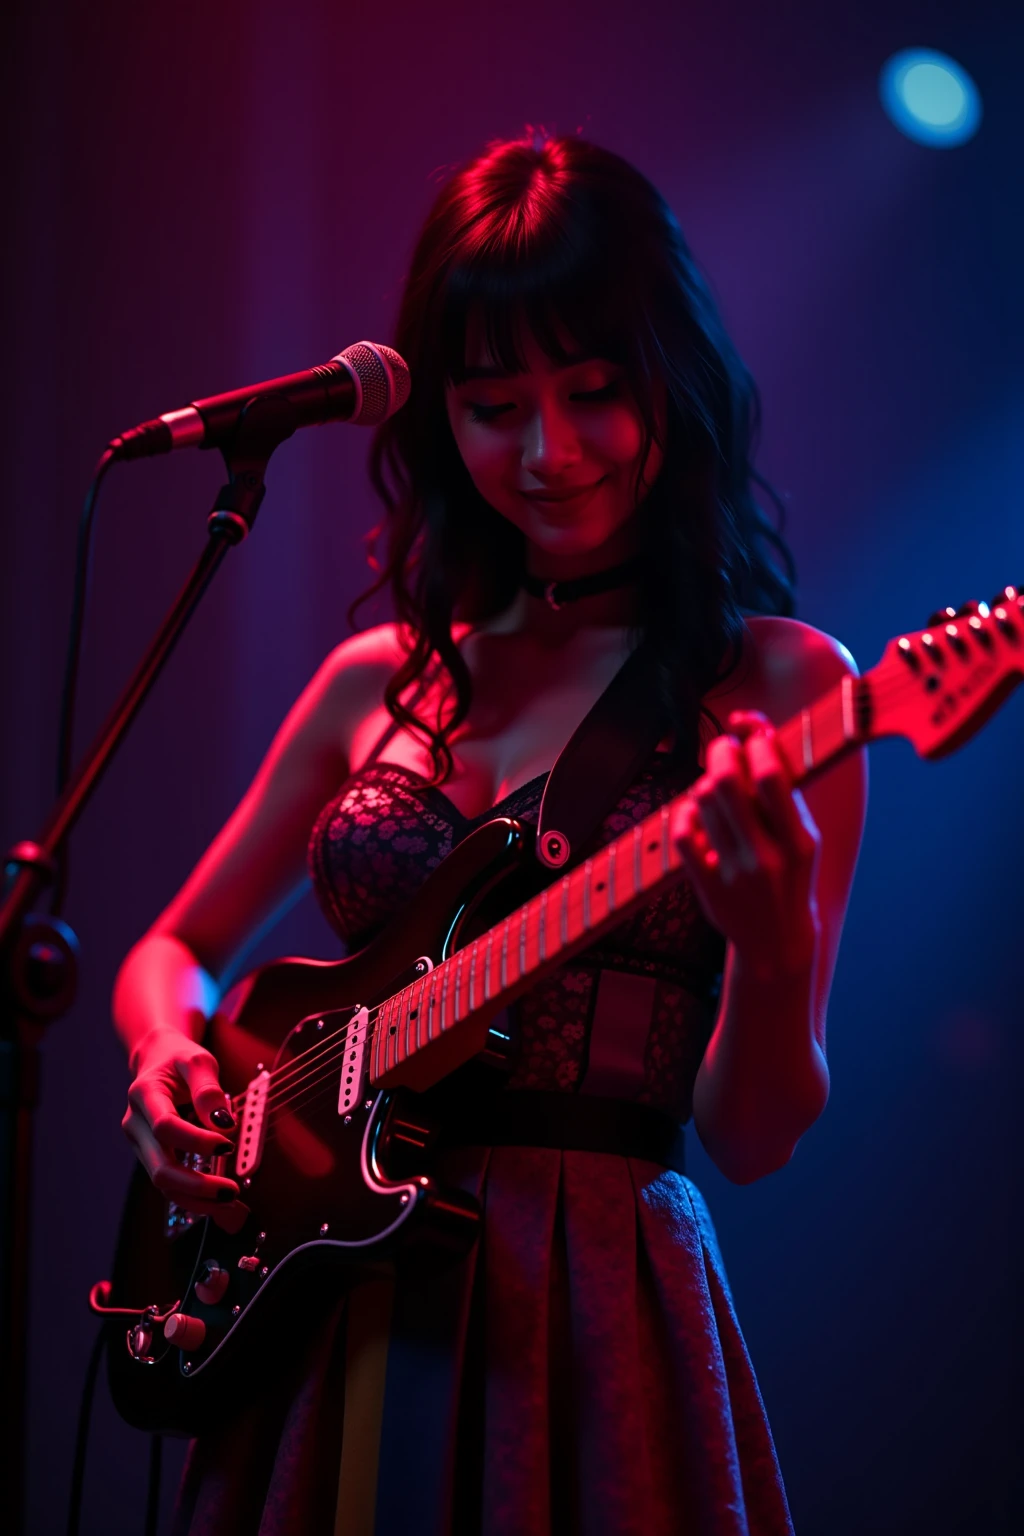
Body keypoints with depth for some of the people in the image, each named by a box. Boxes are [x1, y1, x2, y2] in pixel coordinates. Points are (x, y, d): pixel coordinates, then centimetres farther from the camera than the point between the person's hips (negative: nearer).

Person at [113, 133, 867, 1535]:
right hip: (330, 1299, 4)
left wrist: (774, 941, -27)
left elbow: (751, 1135, -7)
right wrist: (175, 1065, -2)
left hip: (590, 1305, -4)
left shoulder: (778, 683, -4)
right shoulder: (381, 681, 8)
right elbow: (175, 951, 19)